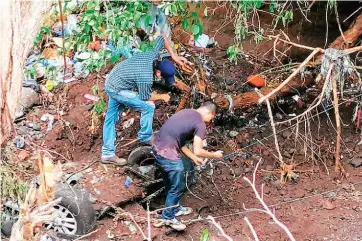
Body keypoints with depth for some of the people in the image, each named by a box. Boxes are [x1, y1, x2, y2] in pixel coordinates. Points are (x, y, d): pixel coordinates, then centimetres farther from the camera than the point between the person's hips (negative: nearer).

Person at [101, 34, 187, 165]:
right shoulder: (146, 78, -32)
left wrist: (174, 56, 3)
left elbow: (163, 38, 4)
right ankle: (145, 138, 11)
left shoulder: (152, 55, -12)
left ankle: (107, 154, 20)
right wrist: (162, 96, 1)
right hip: (118, 90, -9)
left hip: (111, 83, 9)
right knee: (148, 106, -6)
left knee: (111, 118, 13)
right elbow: (145, 97, -14)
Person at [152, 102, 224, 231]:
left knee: (170, 183, 27)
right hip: (168, 154, -9)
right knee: (177, 187, 10)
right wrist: (214, 155, 6)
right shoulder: (200, 124, -8)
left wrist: (194, 158, 23)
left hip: (157, 147, 9)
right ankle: (168, 217, 23)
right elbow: (198, 151, -12)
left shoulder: (186, 112, 17)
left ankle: (175, 208, 45)